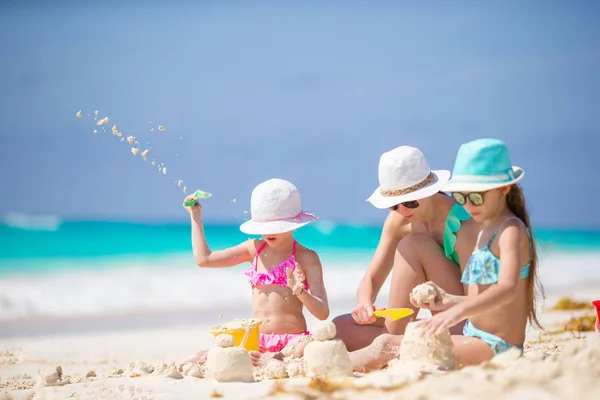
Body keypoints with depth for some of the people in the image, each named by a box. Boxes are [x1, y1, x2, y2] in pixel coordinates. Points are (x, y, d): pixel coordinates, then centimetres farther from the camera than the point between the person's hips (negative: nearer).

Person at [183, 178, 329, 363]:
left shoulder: (306, 258, -1)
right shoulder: (254, 249, 13)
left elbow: (323, 313, -6)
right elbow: (204, 259, 18)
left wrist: (300, 292, -26)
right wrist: (196, 215, 23)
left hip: (292, 341, -3)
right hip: (256, 341, 3)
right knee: (200, 360, -18)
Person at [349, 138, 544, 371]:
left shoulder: (511, 230, -12)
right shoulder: (486, 231, 19)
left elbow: (508, 289, -31)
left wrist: (458, 311, -45)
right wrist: (449, 302, 4)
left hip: (495, 346, -10)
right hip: (476, 338, 10)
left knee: (386, 346, -21)